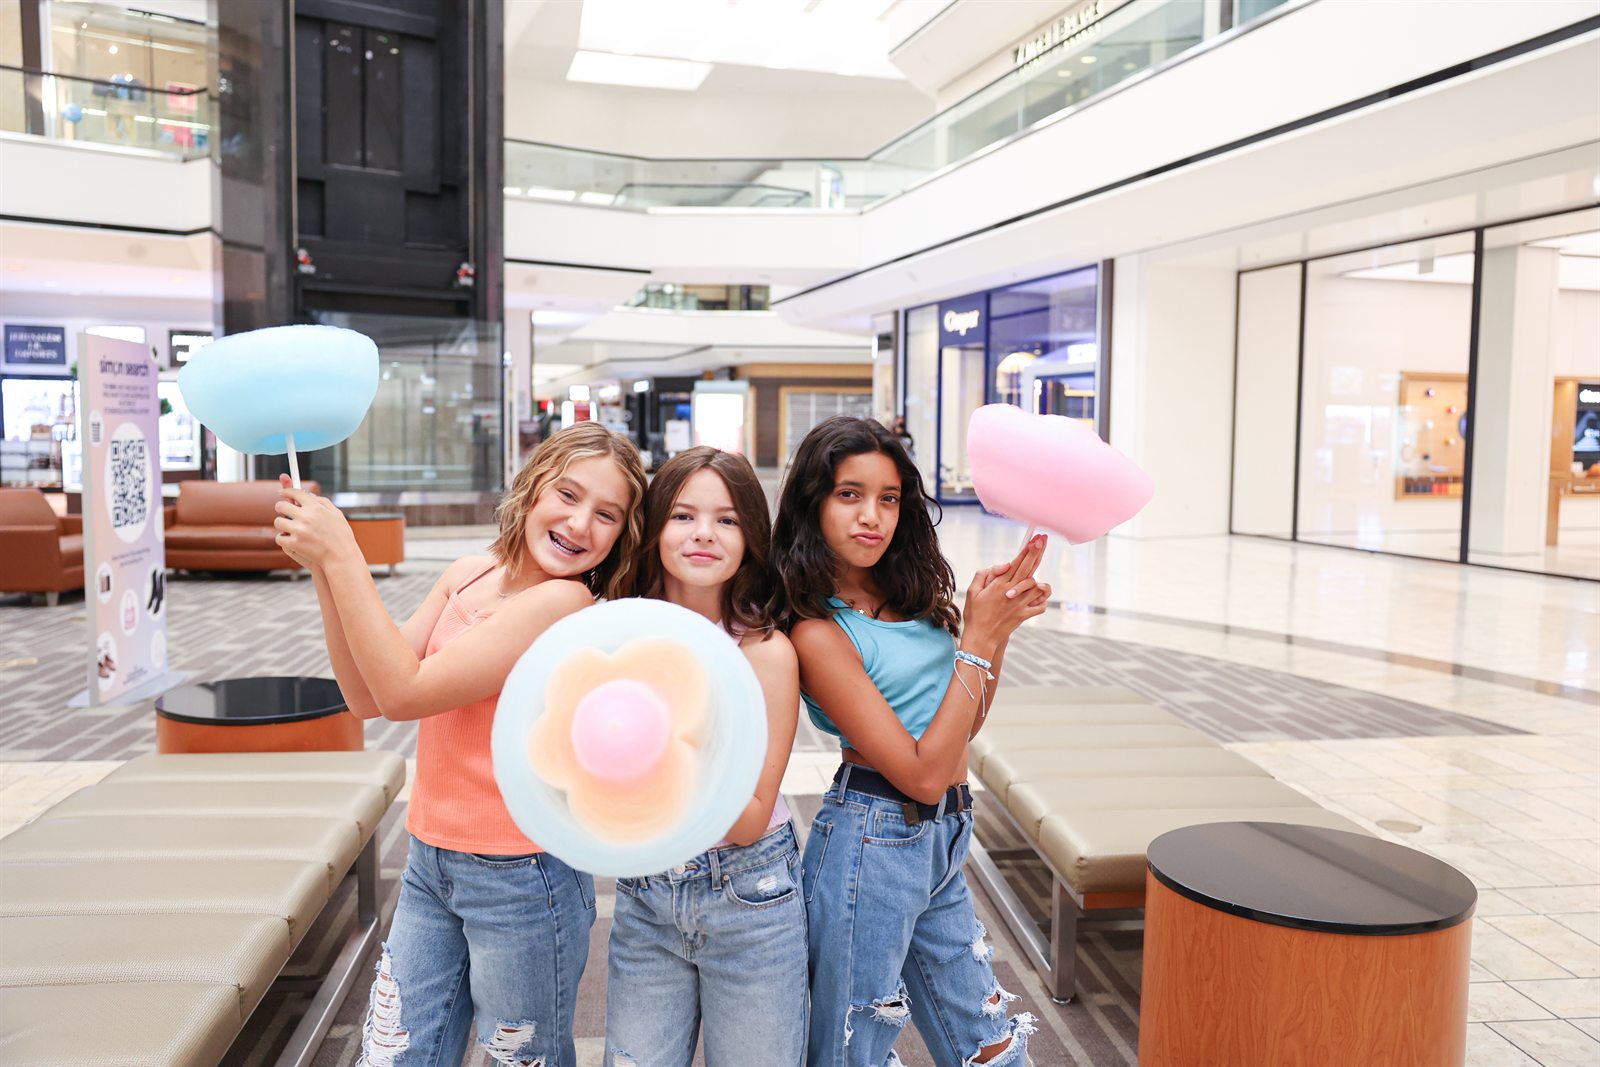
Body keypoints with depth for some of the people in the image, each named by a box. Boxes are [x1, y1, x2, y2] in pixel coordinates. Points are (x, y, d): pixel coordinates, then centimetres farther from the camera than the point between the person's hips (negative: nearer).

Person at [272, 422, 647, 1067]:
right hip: (430, 867, 7)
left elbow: (406, 692, -22)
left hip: (521, 881, -7)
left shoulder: (565, 603, -21)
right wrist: (323, 568, -10)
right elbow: (368, 697, -1)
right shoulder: (465, 577, 3)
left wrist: (341, 555, -19)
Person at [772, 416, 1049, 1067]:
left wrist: (1000, 625, -4)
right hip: (871, 845, -8)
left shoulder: (908, 597, 3)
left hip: (939, 843, 8)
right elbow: (923, 774, -20)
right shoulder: (818, 633, -19)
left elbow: (963, 726, 10)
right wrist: (977, 638, -18)